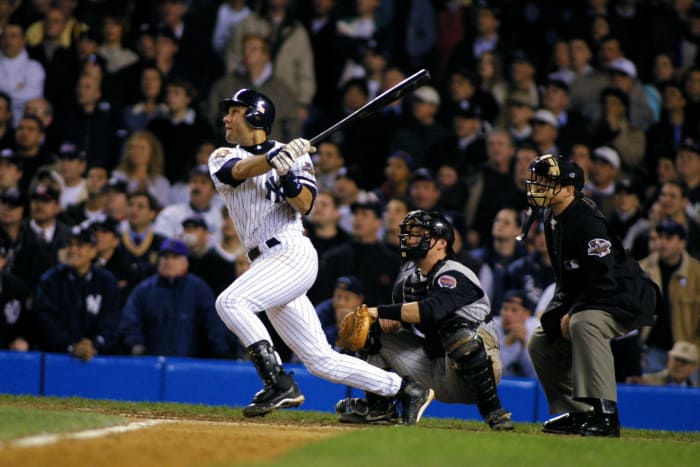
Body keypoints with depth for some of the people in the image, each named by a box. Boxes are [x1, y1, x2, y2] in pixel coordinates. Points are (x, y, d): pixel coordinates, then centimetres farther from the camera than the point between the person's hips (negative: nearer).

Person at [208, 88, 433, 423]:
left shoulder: (294, 155, 6)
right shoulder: (222, 158, 15)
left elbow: (304, 204, -7)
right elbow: (240, 170, -9)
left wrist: (286, 172, -24)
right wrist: (275, 158, -26)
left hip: (292, 254, -5)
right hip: (267, 264, 5)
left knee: (230, 301, -27)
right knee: (322, 361, 3)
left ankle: (278, 383, -23)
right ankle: (405, 388, 11)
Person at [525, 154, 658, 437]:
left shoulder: (588, 222, -24)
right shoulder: (552, 219, 6)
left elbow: (604, 279, -28)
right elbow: (566, 276, 16)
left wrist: (573, 313, -23)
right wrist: (559, 311, 2)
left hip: (627, 300, -11)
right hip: (585, 300, 11)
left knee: (584, 324, -38)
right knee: (541, 342, 12)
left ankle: (605, 415, -39)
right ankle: (575, 414, 15)